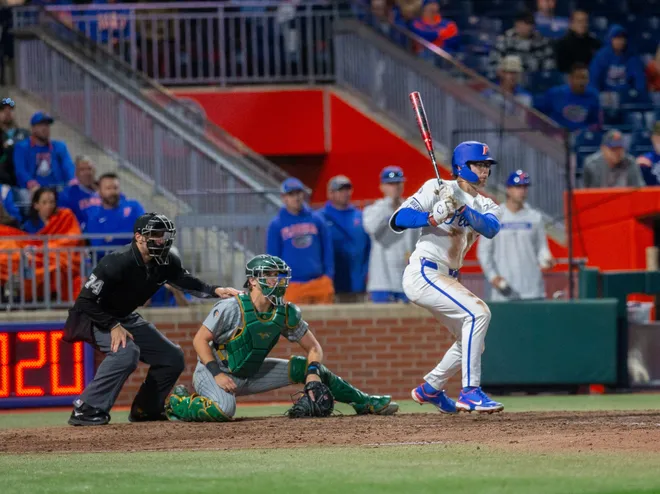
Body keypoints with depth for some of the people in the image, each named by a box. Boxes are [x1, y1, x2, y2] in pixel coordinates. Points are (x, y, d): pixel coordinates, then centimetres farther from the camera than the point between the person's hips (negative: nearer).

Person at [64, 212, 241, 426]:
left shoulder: (166, 262, -10)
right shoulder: (117, 263, -31)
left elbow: (187, 282, 4)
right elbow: (85, 301, -27)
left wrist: (215, 291, -15)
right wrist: (113, 326, -30)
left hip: (126, 319, 8)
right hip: (92, 318, -8)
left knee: (173, 357, 4)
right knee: (126, 351, -34)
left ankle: (145, 409, 19)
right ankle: (86, 409, -29)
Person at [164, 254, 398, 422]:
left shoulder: (287, 313, -6)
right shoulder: (231, 308, -22)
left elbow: (313, 347, 2)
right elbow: (200, 340, -17)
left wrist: (313, 372, -17)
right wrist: (217, 375, -27)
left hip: (251, 374, 6)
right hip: (213, 371, -6)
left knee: (304, 367, -2)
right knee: (223, 410, -38)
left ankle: (363, 402, 7)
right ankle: (177, 402, -10)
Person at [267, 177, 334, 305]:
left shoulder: (317, 220, 10)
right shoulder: (276, 225, 4)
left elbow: (327, 250, 12)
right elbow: (272, 256, 5)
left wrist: (328, 276, 2)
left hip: (320, 283, 2)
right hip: (292, 285, -2)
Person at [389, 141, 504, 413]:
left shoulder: (486, 206, 12)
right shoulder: (437, 188, -5)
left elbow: (491, 228, -13)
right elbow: (397, 220, -14)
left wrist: (461, 207, -30)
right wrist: (433, 217, -30)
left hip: (446, 279, 9)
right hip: (422, 274, -9)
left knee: (472, 341, 17)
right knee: (478, 312, -24)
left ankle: (430, 388, 36)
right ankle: (470, 391, -26)